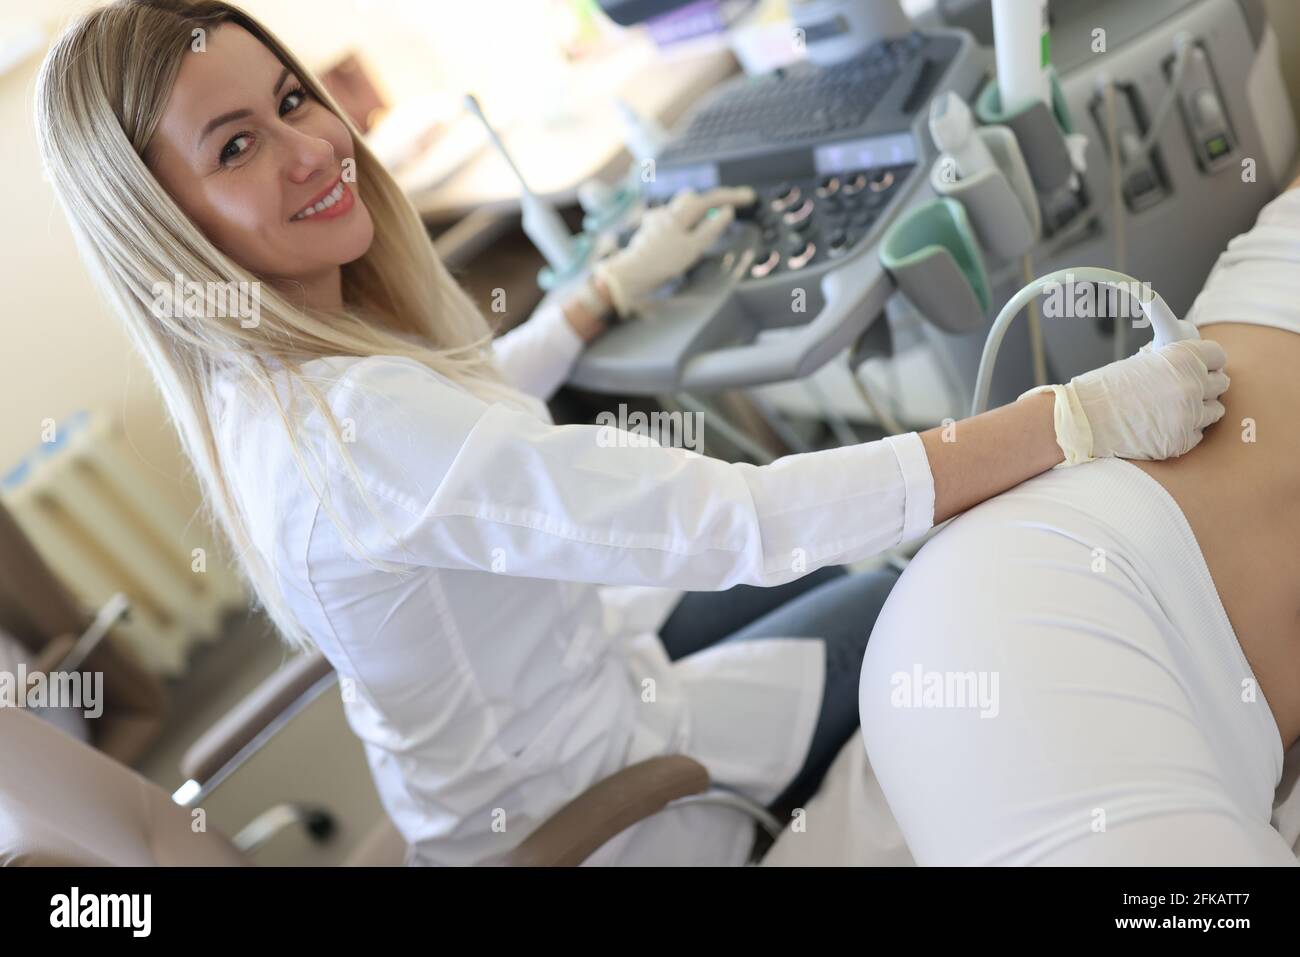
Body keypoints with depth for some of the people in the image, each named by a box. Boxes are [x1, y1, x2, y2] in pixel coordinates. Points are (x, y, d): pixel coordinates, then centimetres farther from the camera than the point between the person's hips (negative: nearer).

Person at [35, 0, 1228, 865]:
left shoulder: (258, 375, -7)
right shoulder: (351, 427, -39)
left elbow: (463, 415, 12)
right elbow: (739, 521, -41)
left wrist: (618, 283, 17)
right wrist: (1078, 419, -35)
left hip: (559, 651, 8)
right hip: (560, 798, -8)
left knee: (853, 563, 21)